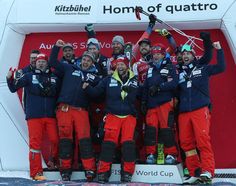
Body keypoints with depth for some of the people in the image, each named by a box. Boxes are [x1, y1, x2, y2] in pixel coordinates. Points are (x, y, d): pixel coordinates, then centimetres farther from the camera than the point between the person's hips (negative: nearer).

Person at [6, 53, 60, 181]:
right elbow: (13, 88, 4)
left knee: (56, 140, -3)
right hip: (34, 116, -1)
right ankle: (36, 172, 4)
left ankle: (57, 163, 22)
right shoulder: (29, 76, 8)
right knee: (35, 142, -2)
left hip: (51, 115, 2)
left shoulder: (54, 78, 13)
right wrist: (9, 78, -13)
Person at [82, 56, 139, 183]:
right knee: (109, 143, -9)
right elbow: (96, 92, 5)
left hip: (129, 116, 1)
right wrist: (87, 87, -12)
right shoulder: (109, 80, 8)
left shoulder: (134, 81, 10)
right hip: (112, 115, -1)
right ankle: (103, 172, -3)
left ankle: (127, 173, 3)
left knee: (128, 143, -7)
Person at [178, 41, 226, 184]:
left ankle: (207, 171, -15)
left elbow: (221, 67, 3)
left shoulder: (203, 68, 12)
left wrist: (219, 49, 0)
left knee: (203, 140, -15)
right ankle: (195, 173, 4)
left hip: (200, 110, -4)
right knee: (186, 143, -1)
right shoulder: (180, 73, 19)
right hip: (183, 112, 4)